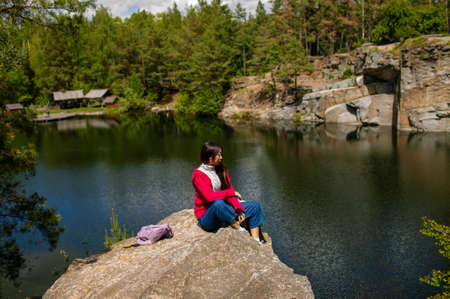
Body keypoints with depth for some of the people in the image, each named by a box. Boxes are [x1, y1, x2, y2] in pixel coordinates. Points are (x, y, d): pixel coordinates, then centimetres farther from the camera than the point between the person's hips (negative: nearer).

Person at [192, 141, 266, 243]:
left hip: (223, 210, 7)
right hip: (206, 218, -7)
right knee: (218, 203, -39)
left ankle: (256, 241, -14)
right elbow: (209, 196, -29)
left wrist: (238, 209, -12)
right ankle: (239, 229, -23)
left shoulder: (221, 169, 6)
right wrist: (232, 193, -20)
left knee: (254, 206, -3)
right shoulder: (198, 174, -16)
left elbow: (229, 190, 1)